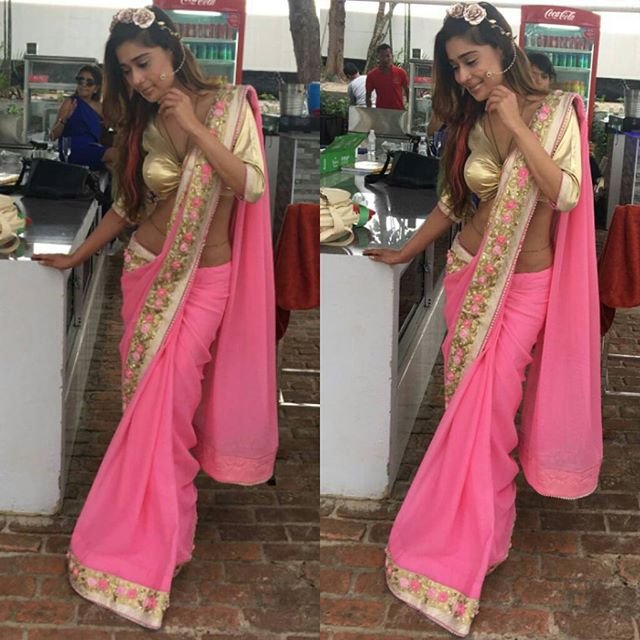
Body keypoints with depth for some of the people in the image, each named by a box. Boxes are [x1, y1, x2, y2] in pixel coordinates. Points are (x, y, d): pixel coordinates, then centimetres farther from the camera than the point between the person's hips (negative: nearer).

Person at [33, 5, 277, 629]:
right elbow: (129, 202, 13)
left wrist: (194, 126, -21)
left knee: (163, 404, -7)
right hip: (147, 271, 4)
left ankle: (142, 544, 5)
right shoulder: (143, 122, 5)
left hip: (203, 278, -4)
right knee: (146, 399, 5)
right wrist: (76, 254, 14)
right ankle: (153, 529, 19)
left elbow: (251, 186, -18)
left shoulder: (226, 105, -7)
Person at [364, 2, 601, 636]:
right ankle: (472, 533, 21)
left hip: (526, 284, -4)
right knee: (470, 405, 6)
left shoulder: (554, 112, -8)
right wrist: (407, 250, 21)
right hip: (469, 274, 4)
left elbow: (566, 194, -20)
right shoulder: (470, 122, 4)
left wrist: (517, 125, -21)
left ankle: (456, 549, 8)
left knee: (485, 410, -5)